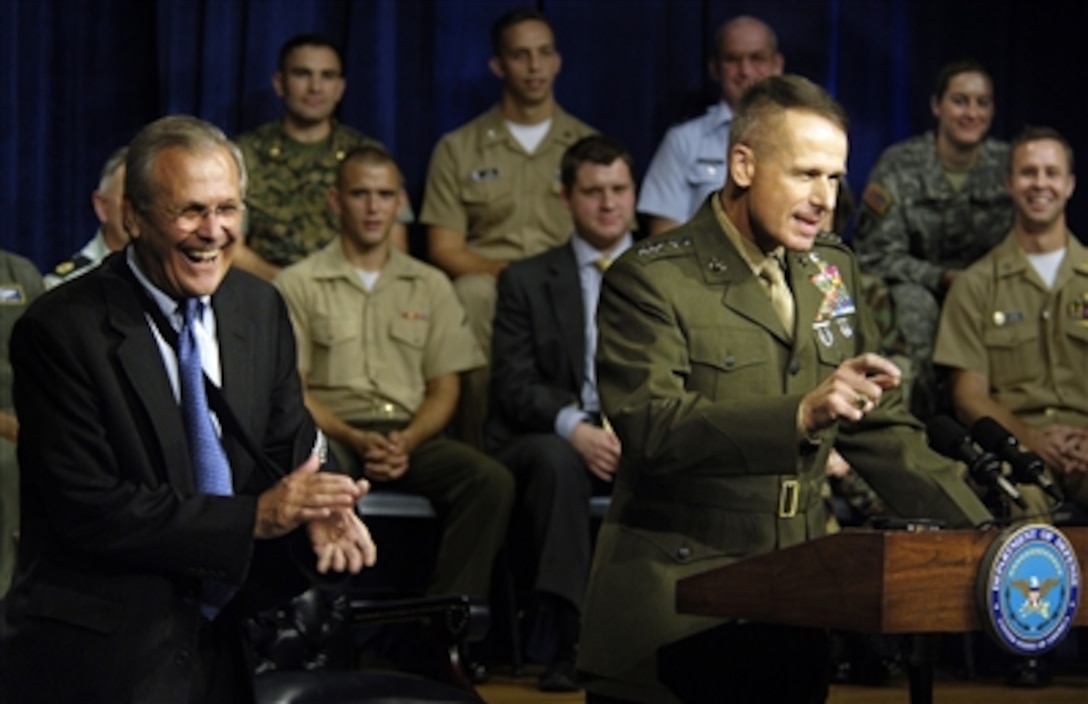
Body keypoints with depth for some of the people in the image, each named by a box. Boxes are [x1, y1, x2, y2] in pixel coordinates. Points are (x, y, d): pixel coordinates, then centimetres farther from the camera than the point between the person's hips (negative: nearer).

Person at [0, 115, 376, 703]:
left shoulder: (262, 309, 5)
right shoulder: (60, 330, -15)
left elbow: (289, 451, 8)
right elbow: (87, 510, -19)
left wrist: (315, 511, -16)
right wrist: (255, 516, -23)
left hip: (223, 648, 6)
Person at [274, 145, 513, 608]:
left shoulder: (431, 286, 19)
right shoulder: (298, 285, 9)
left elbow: (444, 388, 14)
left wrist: (407, 442, -8)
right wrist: (355, 439, -14)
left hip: (410, 435, 3)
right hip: (332, 434, -3)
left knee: (492, 481, -27)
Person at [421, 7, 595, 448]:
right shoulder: (458, 150, 13)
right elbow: (444, 251, 6)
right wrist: (507, 272, -12)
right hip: (488, 291, 0)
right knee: (472, 293, -37)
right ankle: (479, 451, -28)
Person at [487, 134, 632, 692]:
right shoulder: (526, 281, 10)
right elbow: (515, 386, -1)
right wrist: (573, 426, -21)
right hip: (553, 437, -1)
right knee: (556, 459, -37)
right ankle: (569, 637, -37)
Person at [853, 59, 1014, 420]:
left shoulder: (1008, 165, -1)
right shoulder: (899, 165, -7)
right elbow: (876, 255, -8)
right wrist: (942, 278, -20)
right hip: (915, 284, -2)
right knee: (915, 304, -35)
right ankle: (915, 417, -24)